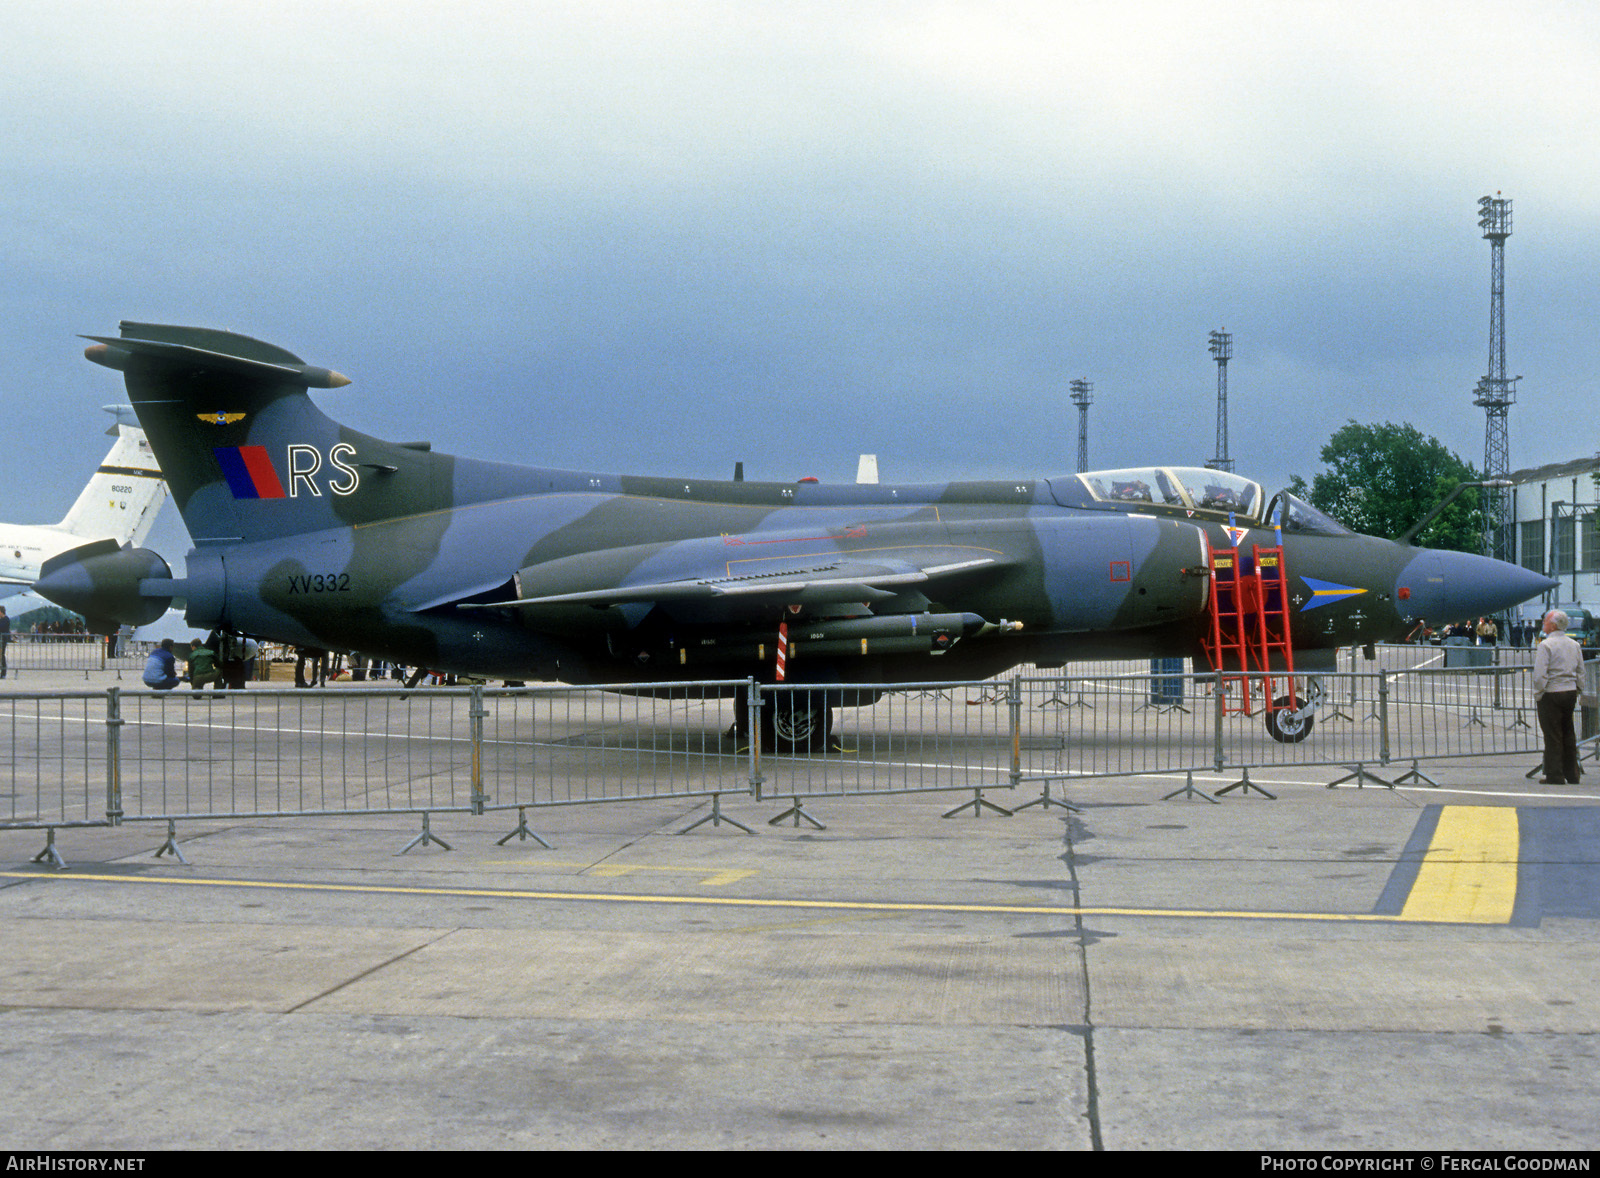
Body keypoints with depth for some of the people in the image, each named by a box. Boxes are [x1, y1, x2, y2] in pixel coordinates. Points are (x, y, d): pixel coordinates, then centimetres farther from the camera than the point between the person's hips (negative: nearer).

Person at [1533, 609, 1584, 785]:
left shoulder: (1546, 645, -12)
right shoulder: (1574, 645, 9)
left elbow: (1540, 675, -17)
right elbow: (1581, 673, 13)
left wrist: (1538, 694, -6)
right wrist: (1574, 690, 19)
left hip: (1551, 693, -7)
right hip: (1571, 693, 7)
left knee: (1552, 736, -2)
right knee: (1568, 734, 14)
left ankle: (1555, 776, 0)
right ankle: (1571, 775, 18)